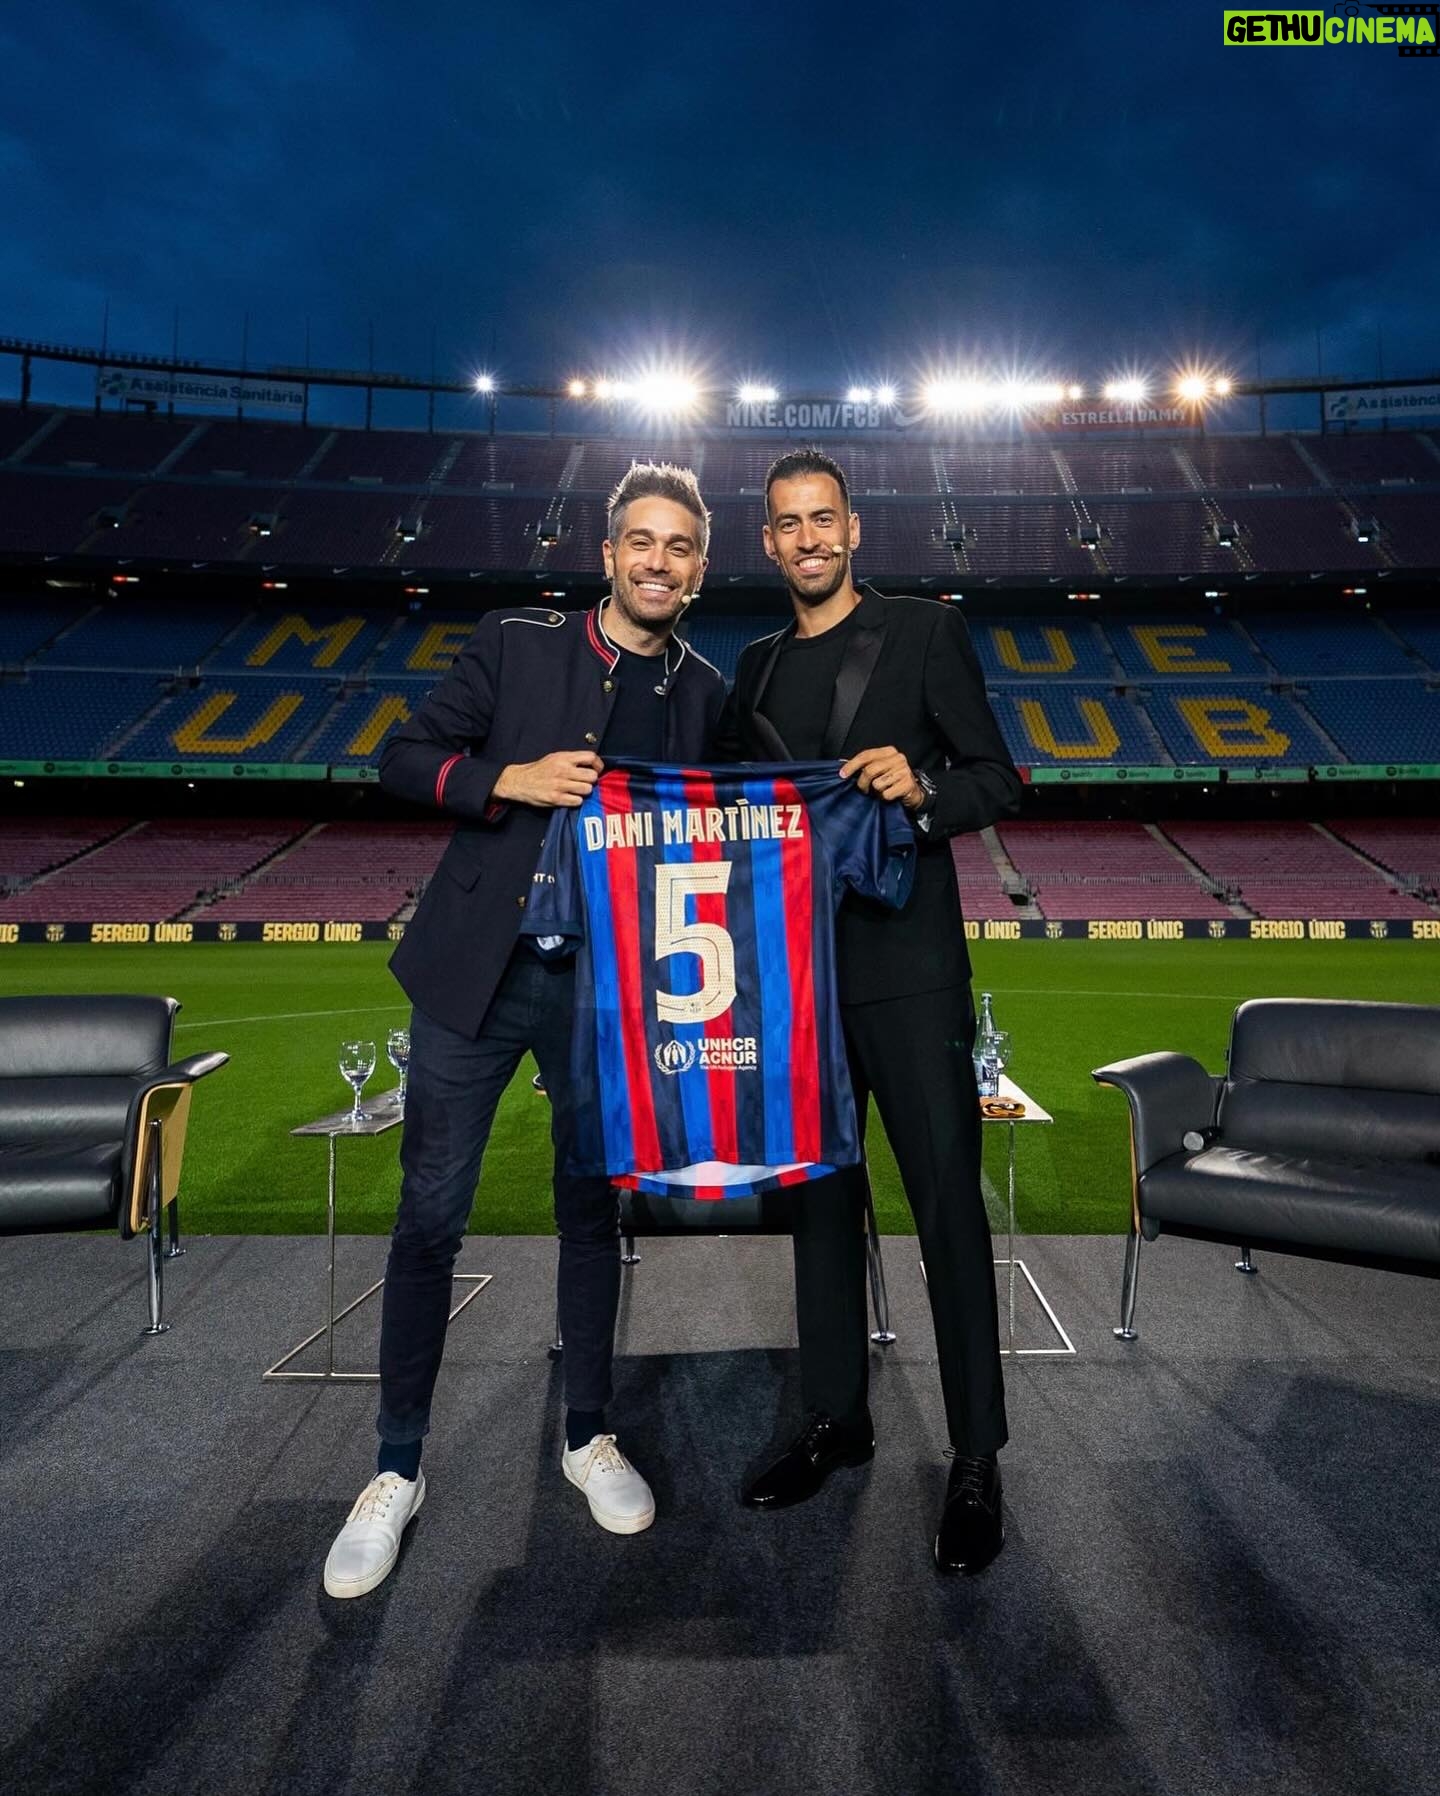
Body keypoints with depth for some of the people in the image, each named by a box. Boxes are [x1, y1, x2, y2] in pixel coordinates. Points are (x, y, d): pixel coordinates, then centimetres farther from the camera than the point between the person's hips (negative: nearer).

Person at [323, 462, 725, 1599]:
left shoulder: (706, 695, 7)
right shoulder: (516, 645, 1)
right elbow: (403, 759, 1)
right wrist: (510, 780, -15)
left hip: (611, 985, 2)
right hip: (478, 970, -1)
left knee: (594, 1210, 12)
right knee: (432, 1214, 5)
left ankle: (589, 1436, 33)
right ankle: (398, 1470, 24)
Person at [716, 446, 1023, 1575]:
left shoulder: (925, 634, 2)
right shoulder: (756, 669, 15)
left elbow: (999, 785, -2)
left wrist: (921, 786, -21)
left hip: (906, 966, -5)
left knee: (949, 1202, -1)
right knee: (819, 1196, 13)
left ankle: (977, 1461, 14)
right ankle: (837, 1421, 30)